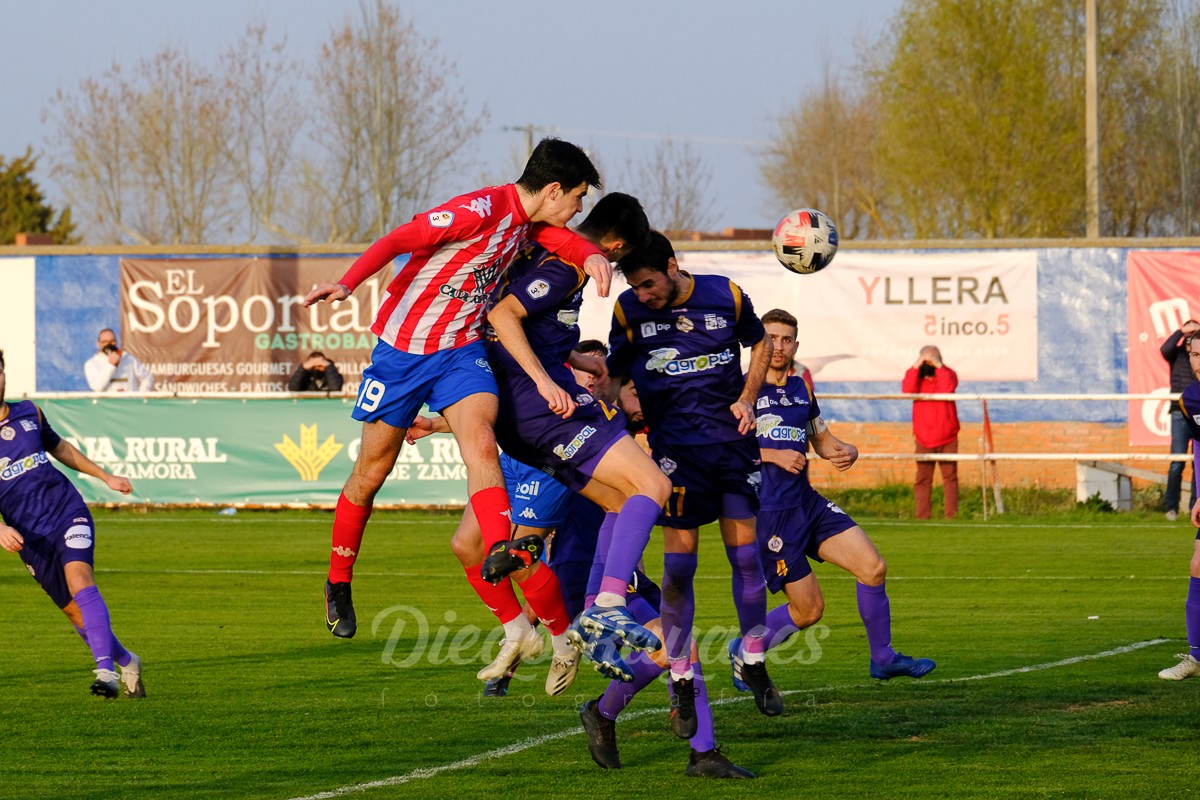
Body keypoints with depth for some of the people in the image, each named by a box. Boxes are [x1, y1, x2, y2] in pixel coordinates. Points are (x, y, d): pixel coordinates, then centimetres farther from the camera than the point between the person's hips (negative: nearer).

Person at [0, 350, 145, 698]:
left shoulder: (29, 413, 9)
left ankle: (106, 670, -32)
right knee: (76, 614, 0)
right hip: (30, 535, -1)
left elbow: (59, 447, 27)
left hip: (68, 512, 1)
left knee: (80, 579, -24)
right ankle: (127, 663, 23)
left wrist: (106, 477, 31)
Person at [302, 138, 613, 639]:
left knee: (481, 445, -23)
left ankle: (499, 550, -40)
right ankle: (338, 584, 25)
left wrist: (591, 256, -18)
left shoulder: (529, 221, 2)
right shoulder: (479, 211, -23)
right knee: (372, 470, 7)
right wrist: (348, 284, -38)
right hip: (402, 347, -6)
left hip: (461, 348, 6)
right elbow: (398, 240, -25)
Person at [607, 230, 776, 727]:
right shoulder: (628, 311, -4)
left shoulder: (726, 296, -3)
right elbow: (614, 375, 9)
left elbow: (759, 344, 14)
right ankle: (681, 685, 3)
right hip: (675, 448, -1)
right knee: (678, 564, -6)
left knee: (746, 555, 3)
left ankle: (755, 668, 18)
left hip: (732, 439, 1)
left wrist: (746, 399, 2)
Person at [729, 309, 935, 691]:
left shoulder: (802, 389, 14)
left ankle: (882, 658, 10)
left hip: (807, 502, 7)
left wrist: (847, 451, 2)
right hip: (767, 512, -7)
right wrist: (774, 455, -20)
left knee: (873, 568, -5)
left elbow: (822, 439, 25)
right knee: (809, 609, -5)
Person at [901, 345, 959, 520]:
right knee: (923, 479, -1)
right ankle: (922, 516, -1)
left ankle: (951, 515, 0)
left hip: (947, 438, -1)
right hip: (924, 438, 1)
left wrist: (938, 366, -21)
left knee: (950, 476, -2)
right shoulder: (916, 375, 3)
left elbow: (947, 388, -23)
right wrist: (916, 366, -20)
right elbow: (907, 390, -17)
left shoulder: (948, 374, -1)